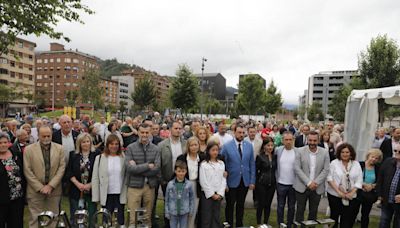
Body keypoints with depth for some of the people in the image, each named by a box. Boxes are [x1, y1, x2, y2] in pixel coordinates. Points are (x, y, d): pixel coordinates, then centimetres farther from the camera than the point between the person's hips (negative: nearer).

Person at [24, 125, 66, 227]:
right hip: (35, 191, -1)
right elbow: (27, 171, -5)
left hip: (54, 190, 1)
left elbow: (62, 167, -1)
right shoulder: (29, 149, -2)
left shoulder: (59, 148, 2)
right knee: (35, 219, 6)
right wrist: (40, 187, -10)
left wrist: (50, 186, -9)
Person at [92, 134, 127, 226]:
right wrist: (96, 197, -3)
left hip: (120, 194, 0)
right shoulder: (100, 158, -2)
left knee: (121, 220, 11)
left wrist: (127, 194, -3)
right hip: (106, 195, 0)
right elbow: (95, 178, 0)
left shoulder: (124, 158, -1)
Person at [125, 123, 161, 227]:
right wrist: (147, 166, -13)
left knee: (148, 217, 13)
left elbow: (156, 169, -8)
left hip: (150, 186, 2)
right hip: (134, 186, -2)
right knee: (133, 218, 6)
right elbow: (130, 168, -14)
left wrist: (137, 168, -12)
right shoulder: (130, 148, -3)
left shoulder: (156, 149, 2)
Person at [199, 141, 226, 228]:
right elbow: (203, 181, -9)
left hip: (218, 195, 4)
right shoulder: (204, 164, -7)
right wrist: (212, 194, -10)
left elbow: (223, 179, 5)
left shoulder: (221, 163, 6)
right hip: (207, 194, -4)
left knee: (216, 217, 11)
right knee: (206, 217, 2)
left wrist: (220, 193, -5)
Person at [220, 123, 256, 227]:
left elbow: (252, 164, 2)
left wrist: (252, 181, 0)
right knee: (230, 205, 13)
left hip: (245, 181, 3)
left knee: (241, 205, 17)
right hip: (232, 181, -2)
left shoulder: (249, 145, -2)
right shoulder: (226, 146, -11)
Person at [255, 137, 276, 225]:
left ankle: (266, 223, 25)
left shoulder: (275, 156, 4)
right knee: (261, 204, 4)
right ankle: (258, 223, 20)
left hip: (272, 184, 4)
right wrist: (256, 182, -2)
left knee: (268, 205, 11)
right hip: (261, 184, -4)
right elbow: (256, 170, -5)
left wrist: (275, 181, 6)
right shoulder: (260, 157, -9)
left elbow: (275, 169, 12)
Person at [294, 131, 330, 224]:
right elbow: (297, 168, -9)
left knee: (313, 211, 12)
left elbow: (326, 170, -3)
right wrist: (308, 183, -15)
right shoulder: (300, 151, -6)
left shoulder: (325, 152, 0)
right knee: (300, 210, 9)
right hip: (302, 187, -1)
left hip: (317, 188, 1)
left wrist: (316, 182, -13)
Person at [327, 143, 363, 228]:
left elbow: (359, 181, 1)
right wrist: (339, 192, -12)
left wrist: (351, 193, -9)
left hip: (350, 197, 1)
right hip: (335, 195, -1)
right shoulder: (334, 163, -2)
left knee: (347, 219, 1)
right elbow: (330, 178, -6)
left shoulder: (356, 164, 4)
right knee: (334, 216, 9)